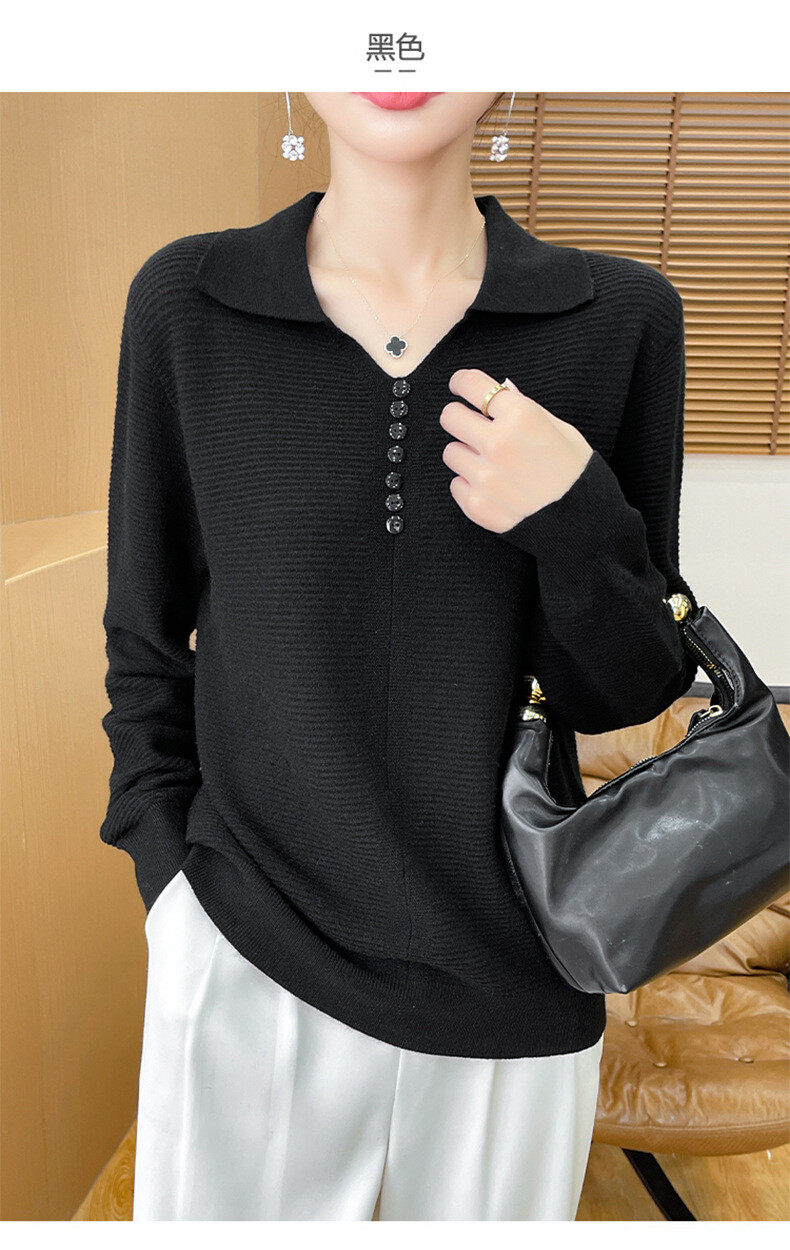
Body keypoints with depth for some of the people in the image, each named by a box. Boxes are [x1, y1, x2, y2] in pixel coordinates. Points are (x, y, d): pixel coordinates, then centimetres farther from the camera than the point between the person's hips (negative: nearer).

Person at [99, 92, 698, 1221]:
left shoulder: (620, 316, -6)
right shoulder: (185, 301, -5)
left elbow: (624, 693, -3)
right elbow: (148, 643, 2)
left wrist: (576, 521, -20)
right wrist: (171, 874, -5)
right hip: (244, 959, 0)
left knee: (484, 1208, 23)